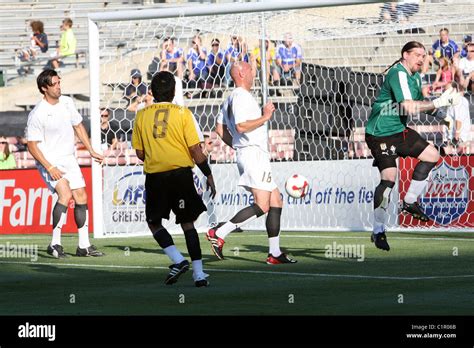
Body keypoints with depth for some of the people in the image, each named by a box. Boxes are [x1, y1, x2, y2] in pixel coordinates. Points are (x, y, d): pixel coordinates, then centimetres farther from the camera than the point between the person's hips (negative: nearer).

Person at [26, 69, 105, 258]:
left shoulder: (67, 102, 3)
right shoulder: (37, 114, -18)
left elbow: (78, 126, 17)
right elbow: (32, 145, -14)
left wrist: (91, 151, 15)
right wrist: (49, 167, -21)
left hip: (69, 159, 7)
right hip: (49, 161, -7)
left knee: (81, 197, 3)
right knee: (65, 194, -24)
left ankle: (84, 246, 11)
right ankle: (55, 244, -17)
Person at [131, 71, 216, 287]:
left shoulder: (142, 115, 4)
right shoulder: (182, 113, -1)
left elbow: (140, 153, 7)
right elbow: (195, 149, -5)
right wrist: (208, 175, 5)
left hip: (155, 176, 0)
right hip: (181, 173, 0)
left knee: (154, 222, 14)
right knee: (187, 223, 9)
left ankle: (178, 260, -6)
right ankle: (198, 273, 4)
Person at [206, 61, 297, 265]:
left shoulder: (231, 99, 21)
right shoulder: (242, 97, -11)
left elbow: (220, 129, 22)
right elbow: (241, 126, -24)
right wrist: (265, 117, -14)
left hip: (245, 154, 11)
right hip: (254, 154, -11)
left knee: (276, 202, 8)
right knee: (262, 206, -18)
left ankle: (275, 253, 6)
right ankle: (219, 234, -20)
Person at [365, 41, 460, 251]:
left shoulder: (415, 76, 10)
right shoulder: (398, 74, -21)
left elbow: (419, 104, 25)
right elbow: (409, 107, -31)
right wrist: (438, 103, -28)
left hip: (399, 131, 10)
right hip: (381, 134, -10)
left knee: (432, 155, 7)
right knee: (389, 177, -18)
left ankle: (410, 202, 17)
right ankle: (378, 232, -8)